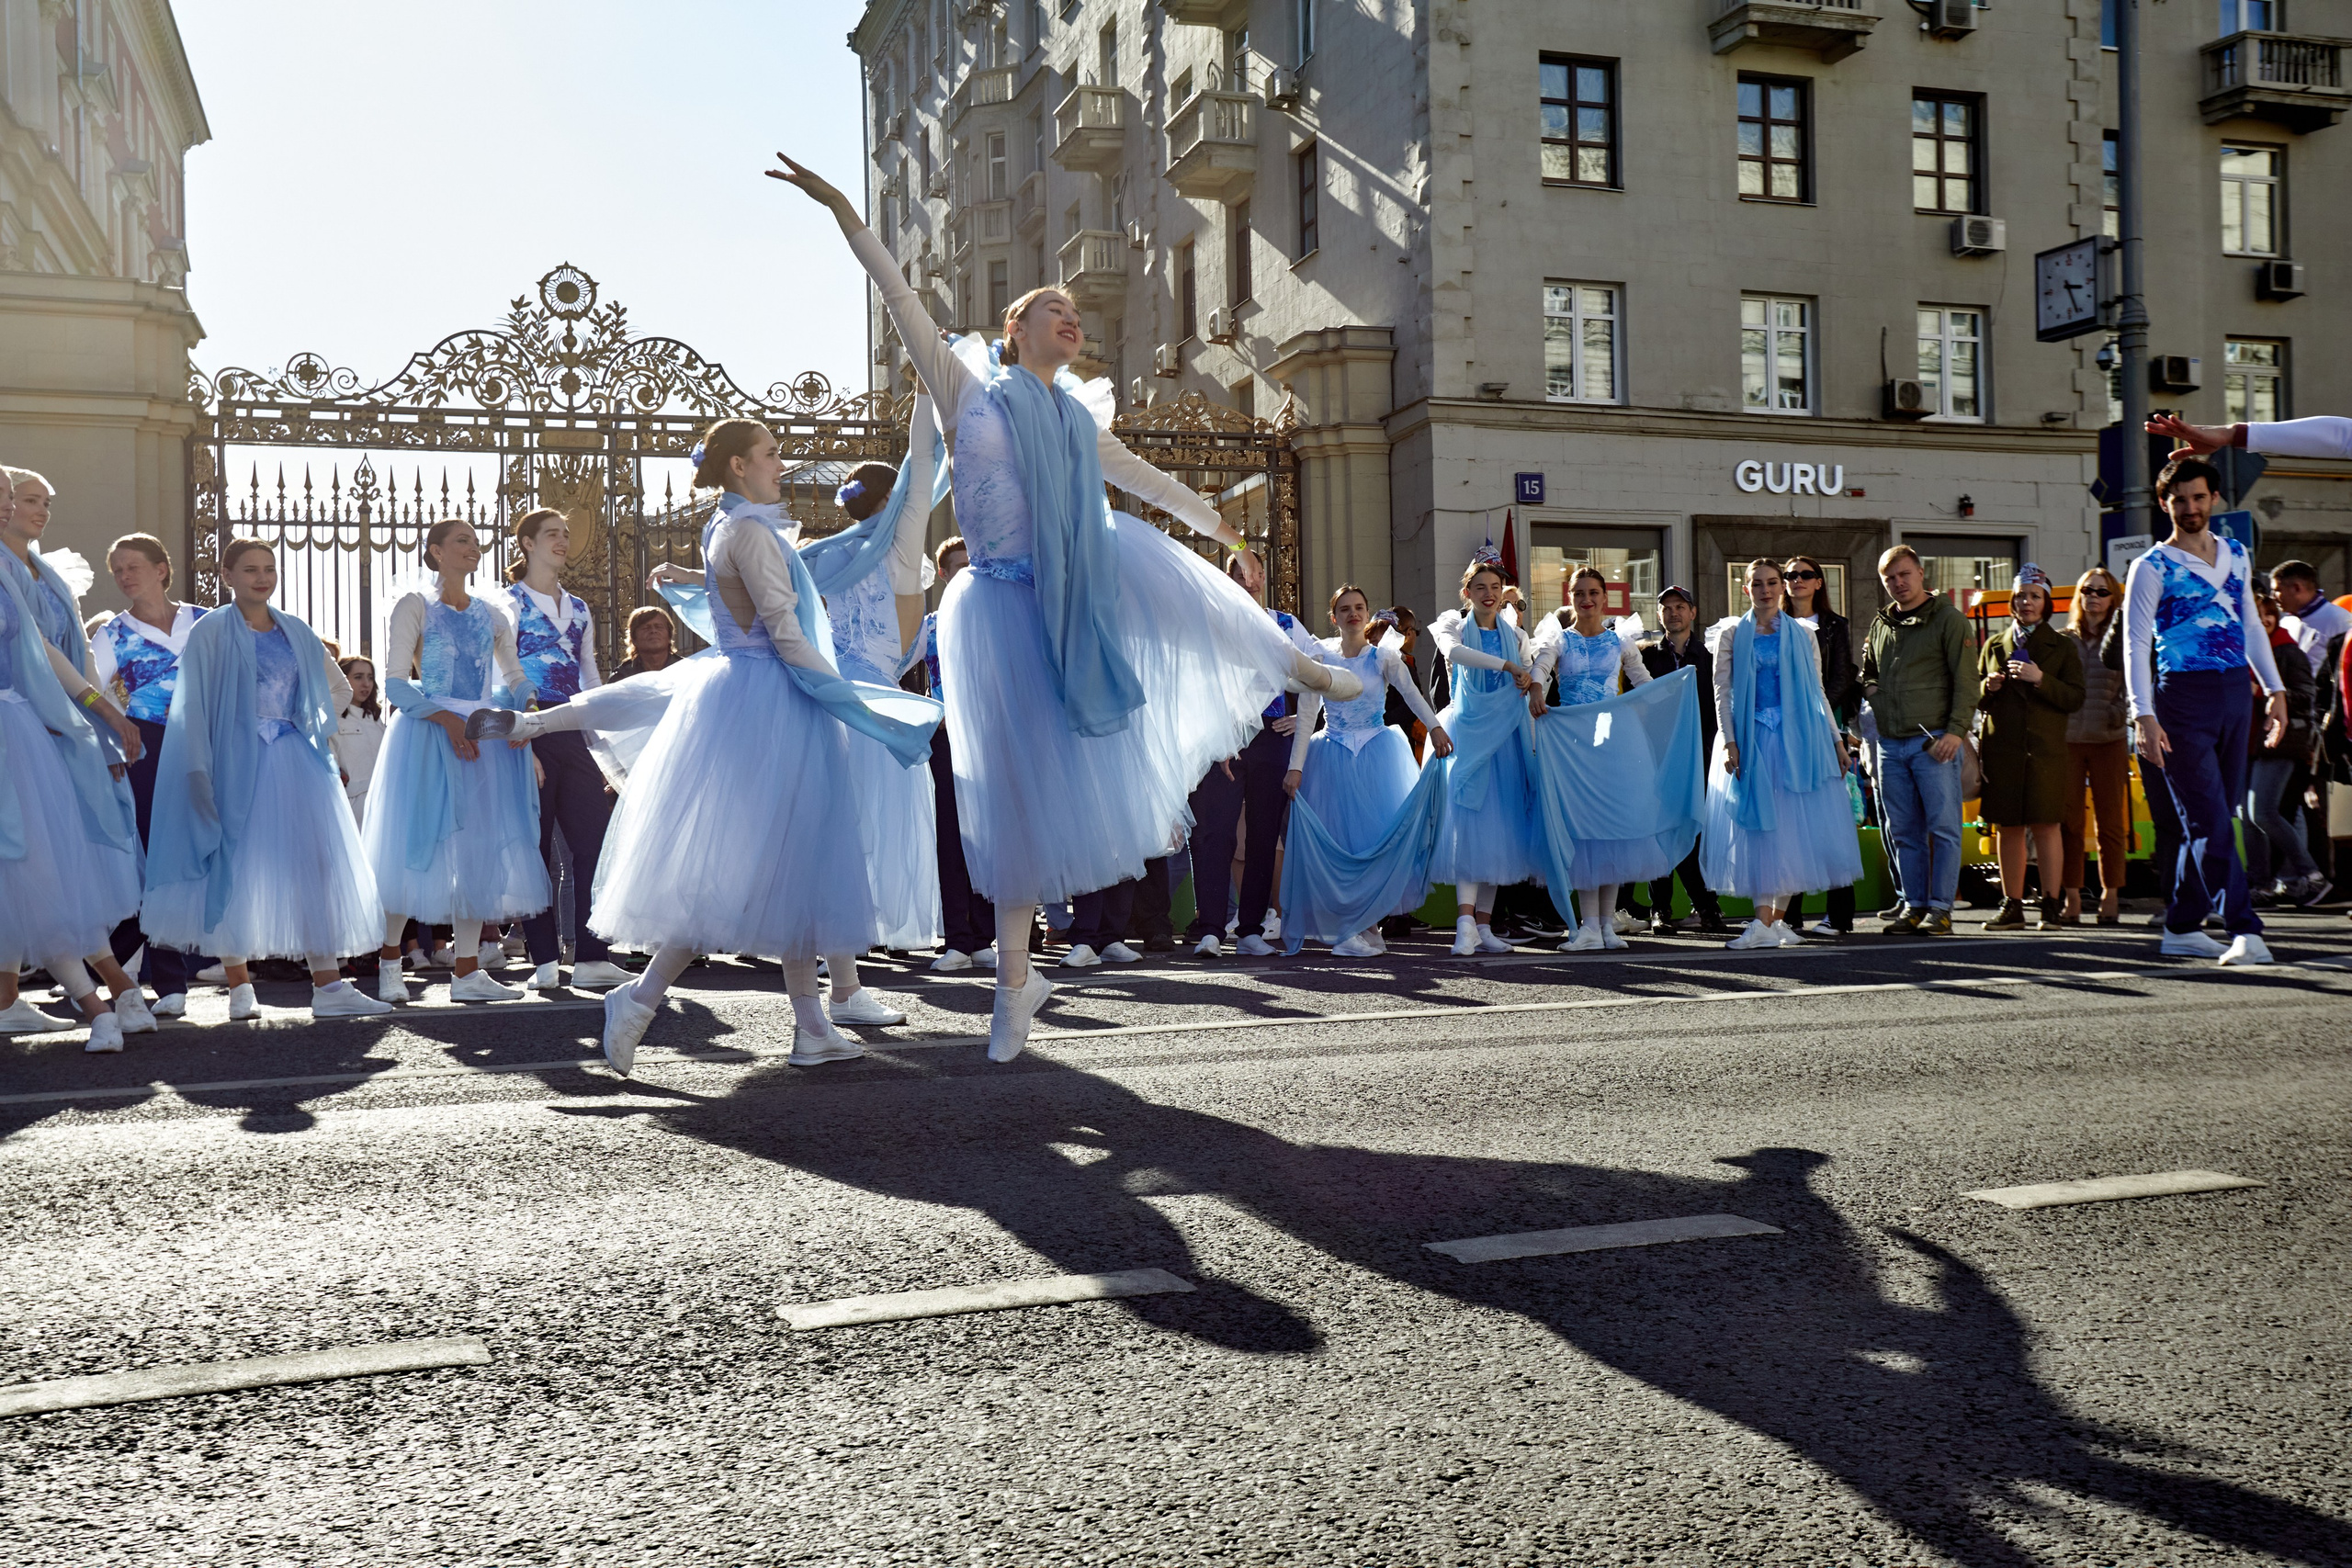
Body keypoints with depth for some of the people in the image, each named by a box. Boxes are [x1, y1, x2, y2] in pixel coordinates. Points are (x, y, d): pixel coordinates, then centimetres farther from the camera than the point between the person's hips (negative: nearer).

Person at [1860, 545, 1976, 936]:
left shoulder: (1948, 619, 0)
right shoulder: (1880, 625, 17)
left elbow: (1965, 680, -5)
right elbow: (1867, 672, 32)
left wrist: (1956, 730, -14)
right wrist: (1870, 689, 9)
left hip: (1934, 741, -5)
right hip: (1890, 743, 5)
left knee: (1943, 827, -4)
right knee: (1904, 831, 7)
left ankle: (1940, 908, -1)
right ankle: (1913, 905, 12)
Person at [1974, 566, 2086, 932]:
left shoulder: (2062, 646, 8)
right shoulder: (1994, 645, 15)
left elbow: (2075, 699, -2)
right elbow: (1976, 701, 17)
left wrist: (2041, 679, -15)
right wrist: (1988, 687, -4)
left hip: (2046, 748, -2)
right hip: (2001, 748, 2)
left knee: (2045, 825, -4)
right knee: (2007, 828, 3)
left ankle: (2050, 904, 2)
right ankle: (2011, 906, 9)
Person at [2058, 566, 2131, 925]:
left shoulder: (2120, 639, 6)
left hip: (2109, 741, -1)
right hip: (2067, 740, 1)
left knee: (2111, 822, 3)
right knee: (2068, 821, -1)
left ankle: (2110, 897, 12)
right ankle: (2072, 899, 5)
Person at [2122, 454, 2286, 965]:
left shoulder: (2237, 556, 15)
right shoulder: (2152, 567, -2)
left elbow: (2251, 626, 22)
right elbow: (2135, 643, -7)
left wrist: (2275, 690, 14)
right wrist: (2144, 716, -17)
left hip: (2235, 693, 6)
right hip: (2183, 697, -6)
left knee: (2213, 819, 7)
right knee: (2210, 820, -10)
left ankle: (2182, 926, 16)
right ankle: (2245, 929, -13)